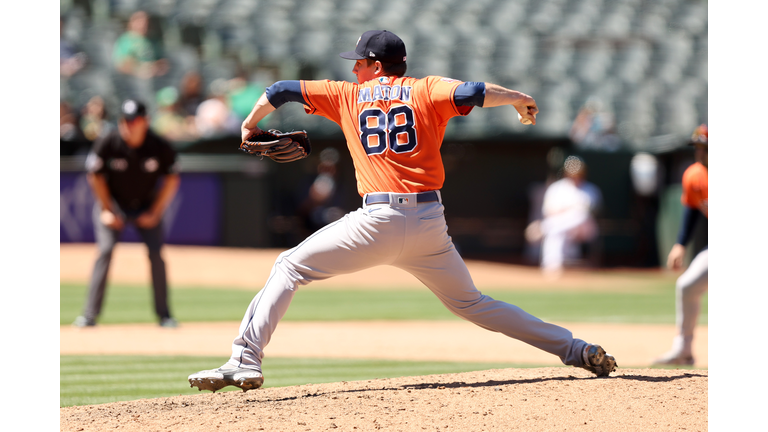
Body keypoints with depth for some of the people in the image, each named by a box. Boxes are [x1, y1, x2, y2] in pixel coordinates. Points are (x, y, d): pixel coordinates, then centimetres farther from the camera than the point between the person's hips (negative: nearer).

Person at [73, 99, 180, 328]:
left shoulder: (160, 147, -18)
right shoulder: (108, 144, -21)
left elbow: (172, 179, -4)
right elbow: (95, 176, -6)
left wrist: (155, 213, -7)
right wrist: (107, 210, -7)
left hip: (147, 207, 1)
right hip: (113, 204, -1)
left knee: (156, 253, -10)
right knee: (106, 249, -17)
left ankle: (164, 315, 2)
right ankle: (89, 314, -15)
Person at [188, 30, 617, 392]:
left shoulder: (348, 95, 13)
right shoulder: (428, 90, 10)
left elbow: (280, 91, 17)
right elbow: (470, 92, -10)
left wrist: (251, 125, 34)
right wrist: (518, 98, 7)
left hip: (379, 222, -3)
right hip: (430, 226, 3)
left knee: (290, 268, 7)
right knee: (470, 302, 18)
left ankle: (245, 361, -8)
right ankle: (574, 349, 13)